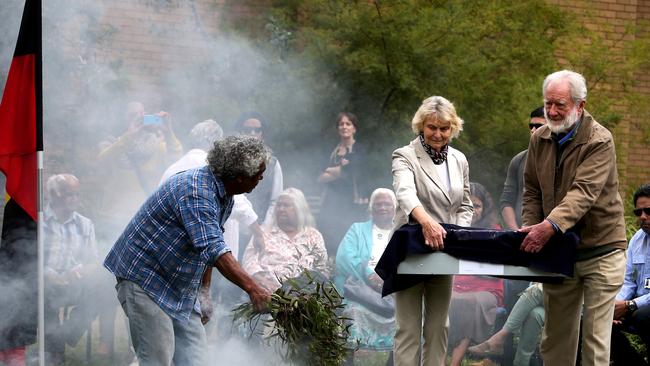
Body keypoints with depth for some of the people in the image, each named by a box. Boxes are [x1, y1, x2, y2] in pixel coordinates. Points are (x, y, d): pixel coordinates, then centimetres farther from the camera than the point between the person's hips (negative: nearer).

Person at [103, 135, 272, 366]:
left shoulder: (224, 198, 7)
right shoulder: (196, 191, -26)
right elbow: (212, 249, -37)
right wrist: (252, 288, -42)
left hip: (178, 286, 10)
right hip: (144, 276, -10)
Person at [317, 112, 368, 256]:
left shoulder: (359, 150, 3)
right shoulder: (332, 150, 15)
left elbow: (351, 171, -12)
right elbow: (321, 178, 7)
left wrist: (331, 170, 1)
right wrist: (340, 170, -8)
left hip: (351, 201, -4)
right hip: (332, 201, 4)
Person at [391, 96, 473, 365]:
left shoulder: (459, 160, 10)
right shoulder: (405, 157, -9)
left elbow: (465, 206, 17)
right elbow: (405, 193, -29)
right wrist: (426, 220, -49)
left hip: (443, 252, 6)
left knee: (438, 326, 10)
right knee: (409, 328, -5)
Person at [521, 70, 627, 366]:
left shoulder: (599, 141, -14)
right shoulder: (539, 139, 5)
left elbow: (584, 193, -26)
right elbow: (532, 191, 11)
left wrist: (550, 225, -39)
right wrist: (531, 228, -7)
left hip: (600, 250, -5)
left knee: (595, 340, -4)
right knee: (555, 339, 9)